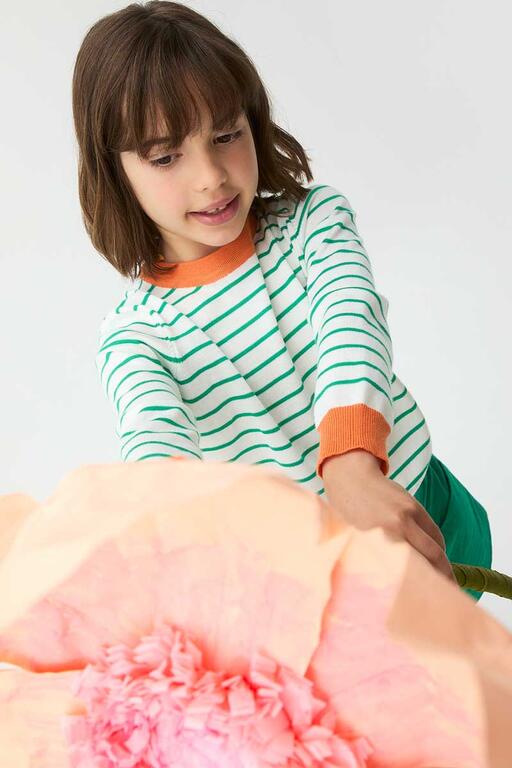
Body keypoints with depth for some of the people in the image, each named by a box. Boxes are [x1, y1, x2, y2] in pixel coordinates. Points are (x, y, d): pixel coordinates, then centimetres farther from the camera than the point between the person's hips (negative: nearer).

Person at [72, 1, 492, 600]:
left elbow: (350, 318, -26)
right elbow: (154, 437, -27)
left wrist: (351, 462, -47)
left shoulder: (314, 218, -6)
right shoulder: (132, 335, -9)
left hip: (421, 512, 2)